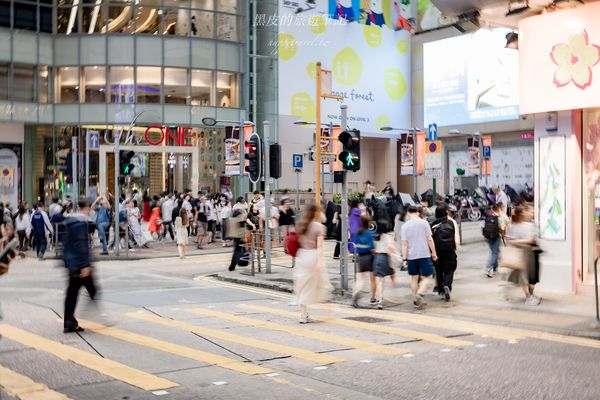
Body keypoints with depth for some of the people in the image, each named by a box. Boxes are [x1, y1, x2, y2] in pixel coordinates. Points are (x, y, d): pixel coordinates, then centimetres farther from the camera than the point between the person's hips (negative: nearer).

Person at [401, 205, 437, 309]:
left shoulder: (405, 226, 0)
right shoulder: (423, 223, -3)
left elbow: (404, 243, -2)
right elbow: (429, 239, -4)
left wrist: (404, 258, 0)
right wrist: (434, 253, 4)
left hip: (411, 256, 2)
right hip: (424, 254, -2)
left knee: (415, 278, 15)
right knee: (427, 277, 3)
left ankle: (416, 300, 17)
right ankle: (419, 294, -20)